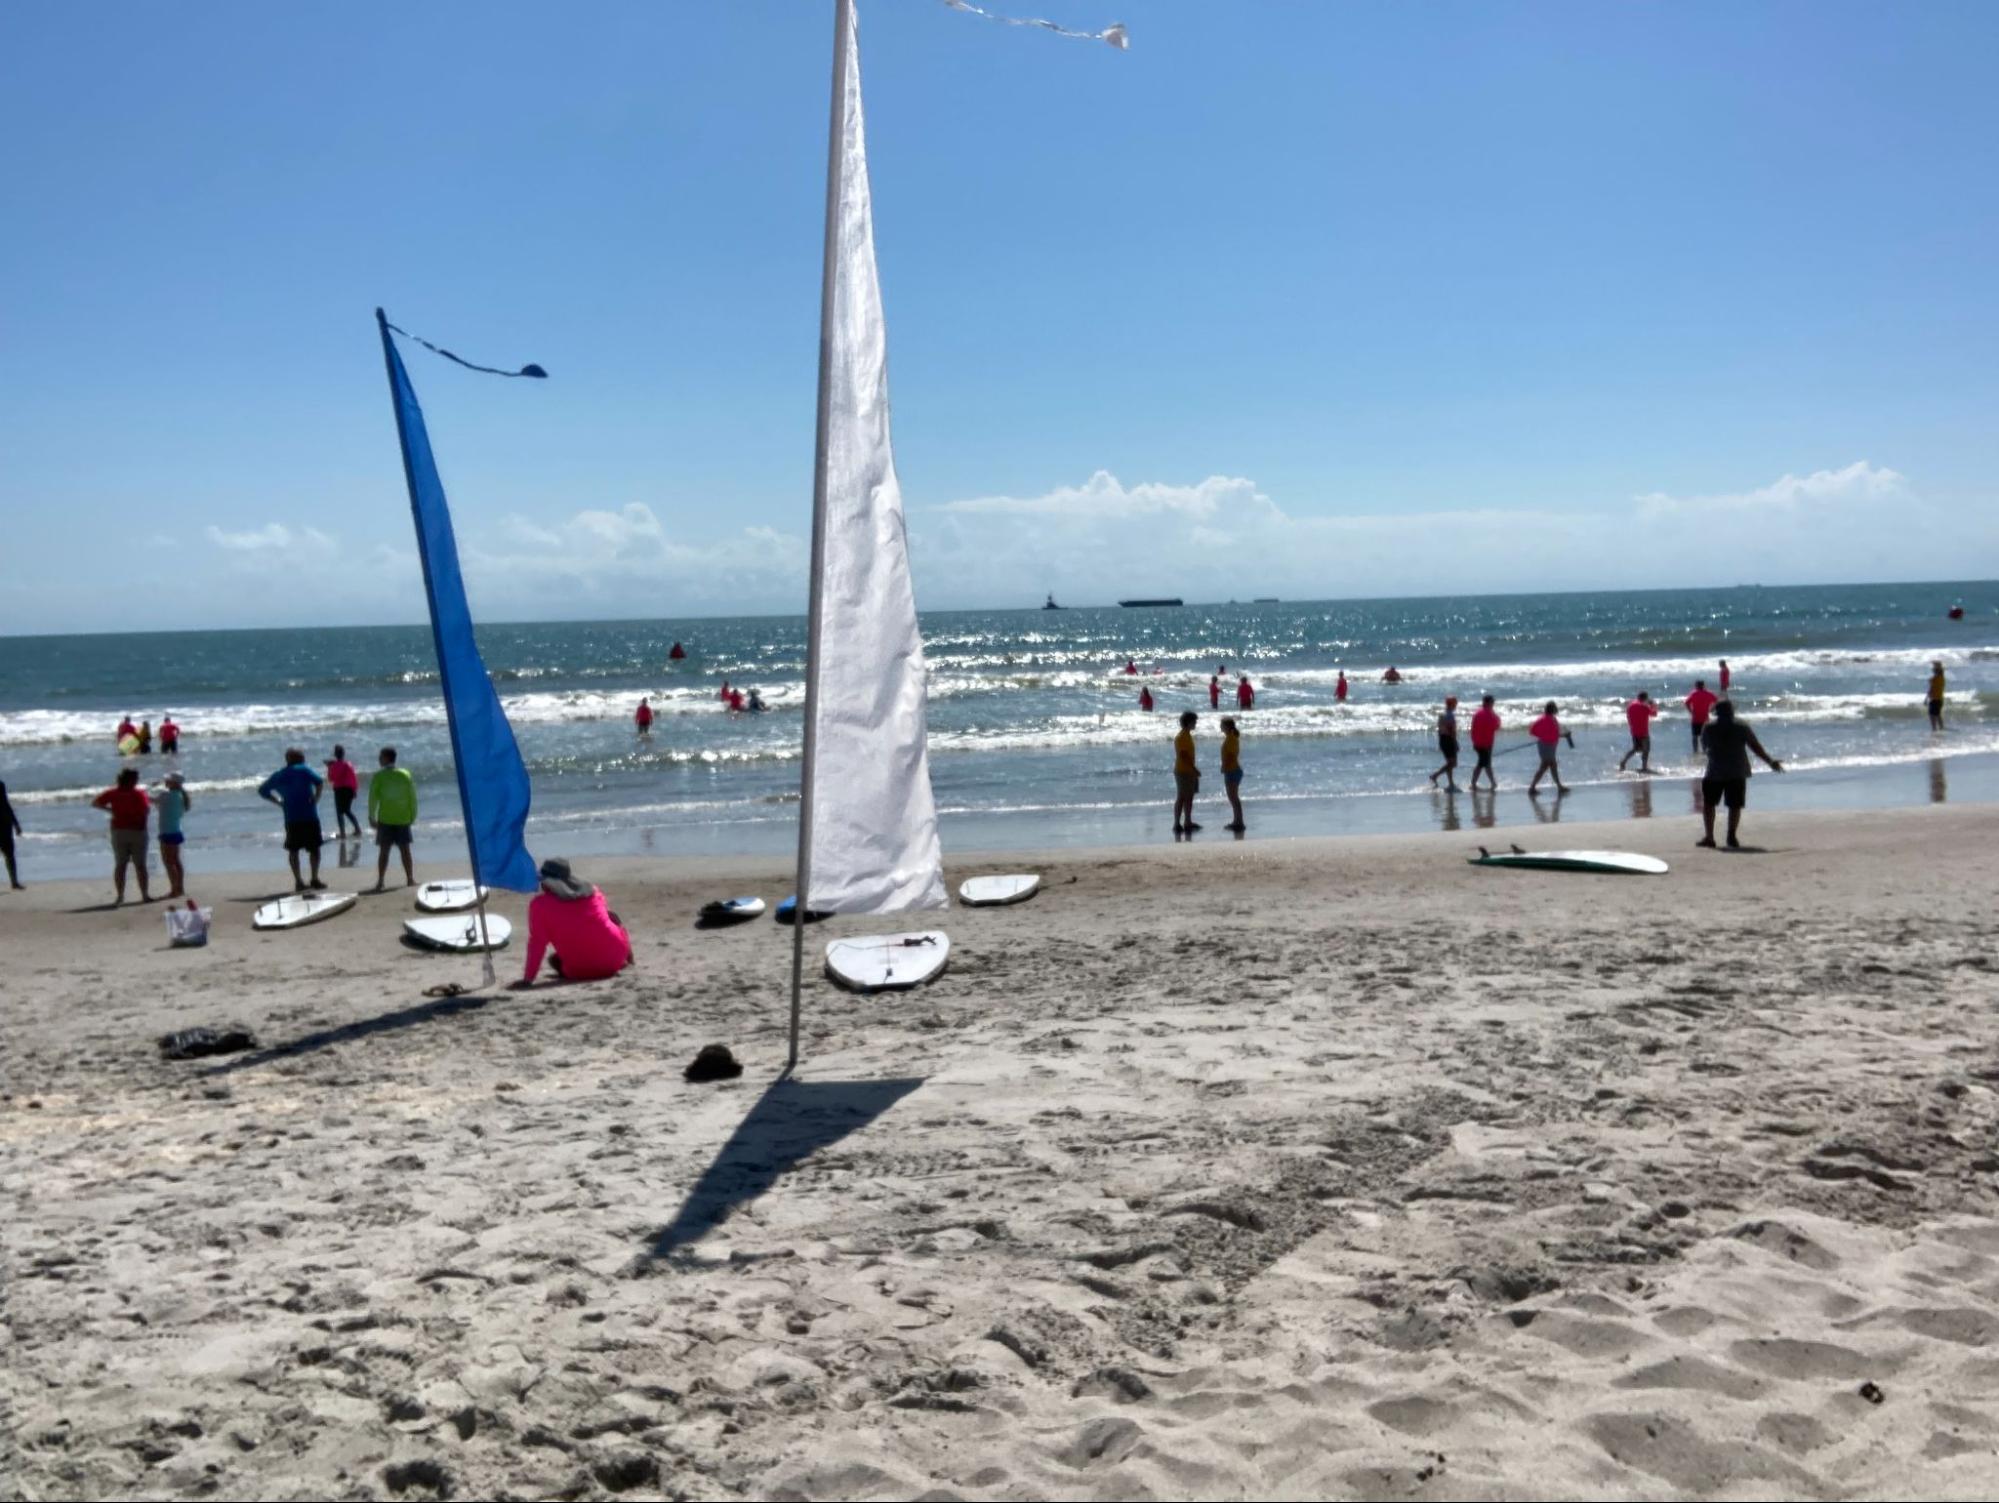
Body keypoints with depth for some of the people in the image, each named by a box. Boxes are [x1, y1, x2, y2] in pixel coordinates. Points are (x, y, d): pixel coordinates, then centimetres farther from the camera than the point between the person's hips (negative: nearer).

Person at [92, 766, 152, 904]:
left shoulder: (113, 793, 0)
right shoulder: (139, 793, -11)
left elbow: (94, 803, 2)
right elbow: (147, 811, -18)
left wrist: (109, 809, 12)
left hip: (118, 831, 3)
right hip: (137, 831, -3)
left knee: (120, 864, 9)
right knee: (140, 865, 2)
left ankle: (120, 895, 7)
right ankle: (145, 895, 1)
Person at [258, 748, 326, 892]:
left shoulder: (279, 775, 11)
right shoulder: (304, 770, -2)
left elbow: (262, 790, 16)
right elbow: (320, 782, -18)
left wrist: (278, 802, 15)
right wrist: (316, 799, -8)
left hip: (291, 819, 3)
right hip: (309, 816, -3)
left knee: (293, 850, 10)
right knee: (314, 848, 7)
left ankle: (298, 880, 4)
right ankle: (315, 879, 1)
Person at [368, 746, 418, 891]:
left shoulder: (379, 776, -7)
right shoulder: (406, 775, 1)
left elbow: (373, 797, -7)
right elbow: (412, 797, 2)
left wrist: (371, 817, 2)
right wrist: (413, 815, 10)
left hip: (385, 819, -2)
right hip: (403, 819, 2)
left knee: (383, 851, 3)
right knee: (405, 849, 8)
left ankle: (381, 881, -1)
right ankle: (410, 879, 7)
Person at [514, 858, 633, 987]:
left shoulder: (540, 904, -5)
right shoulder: (591, 891, 7)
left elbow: (537, 941, -11)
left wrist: (528, 979, -9)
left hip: (580, 971, -2)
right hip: (613, 960, 3)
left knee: (554, 959, 32)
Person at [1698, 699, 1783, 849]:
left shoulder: (1709, 728, -5)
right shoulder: (1741, 727, -3)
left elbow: (1704, 745, 9)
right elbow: (1756, 747, -2)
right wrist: (1771, 761, 5)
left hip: (1715, 772, -1)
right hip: (1738, 772, 1)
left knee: (1708, 803, 11)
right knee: (1735, 806, 7)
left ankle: (1709, 837, 7)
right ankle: (1732, 837, -1)